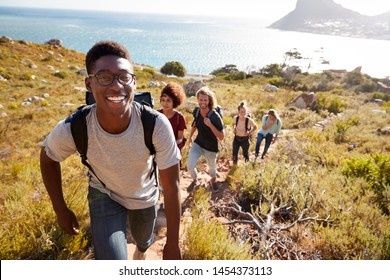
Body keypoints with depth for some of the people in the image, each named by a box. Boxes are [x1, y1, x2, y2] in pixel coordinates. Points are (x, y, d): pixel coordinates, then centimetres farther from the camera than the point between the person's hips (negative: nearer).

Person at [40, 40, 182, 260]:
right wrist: (61, 210, -5)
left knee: (144, 240, 30)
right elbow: (48, 158, -9)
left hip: (146, 195, 1)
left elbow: (172, 186, -27)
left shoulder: (157, 125, -37)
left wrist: (173, 243, -20)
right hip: (105, 196, -1)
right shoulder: (70, 130, -34)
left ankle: (141, 251, 68)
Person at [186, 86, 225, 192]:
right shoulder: (196, 111, -13)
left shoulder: (215, 116, -28)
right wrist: (190, 136, 17)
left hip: (211, 147, -3)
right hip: (198, 143, 3)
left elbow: (222, 137, -26)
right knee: (190, 165, -10)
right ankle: (195, 181, 24)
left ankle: (213, 180, 56)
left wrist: (210, 125, -36)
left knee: (212, 167, 20)